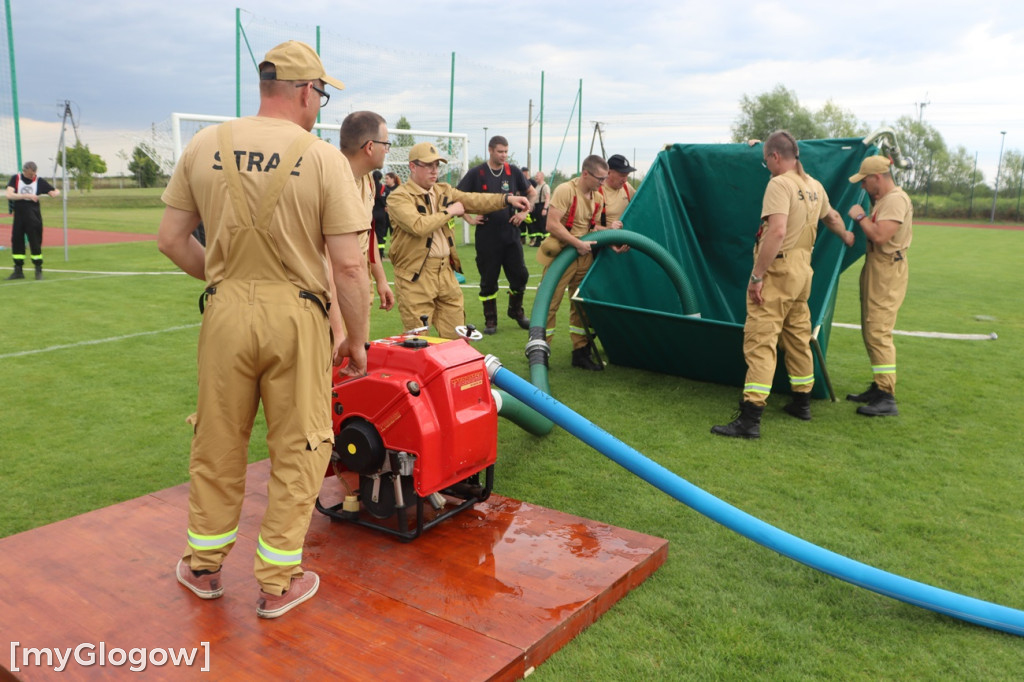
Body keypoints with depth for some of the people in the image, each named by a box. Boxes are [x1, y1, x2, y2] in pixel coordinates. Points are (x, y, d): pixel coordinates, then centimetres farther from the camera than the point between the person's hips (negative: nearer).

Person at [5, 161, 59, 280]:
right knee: (16, 241, 5)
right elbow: (9, 195, -13)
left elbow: (56, 191, 3)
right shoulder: (15, 179, -1)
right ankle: (18, 271, 16)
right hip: (18, 216, 2)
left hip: (33, 216, -1)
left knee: (35, 242, -4)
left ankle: (38, 270, 6)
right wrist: (27, 196, -24)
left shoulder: (39, 181, 0)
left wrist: (54, 193, -22)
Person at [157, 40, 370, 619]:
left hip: (225, 310, 4)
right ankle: (278, 583, 22)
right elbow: (349, 265, -12)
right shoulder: (324, 159, -9)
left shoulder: (204, 148, 3)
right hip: (295, 316, -3)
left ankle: (205, 566, 35)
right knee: (297, 450, 11)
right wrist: (358, 339, -2)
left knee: (218, 443, 18)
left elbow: (172, 238, 6)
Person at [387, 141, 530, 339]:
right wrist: (449, 212, -10)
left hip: (446, 271, 6)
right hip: (416, 276, -6)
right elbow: (418, 226, -23)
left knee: (456, 337, 10)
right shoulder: (399, 197, -8)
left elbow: (473, 200, 4)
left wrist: (507, 199, -10)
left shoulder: (444, 191, 14)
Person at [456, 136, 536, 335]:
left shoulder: (513, 171, 6)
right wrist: (469, 218, -6)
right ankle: (490, 320, 14)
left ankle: (516, 311, 27)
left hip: (511, 234, 3)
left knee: (520, 274, 4)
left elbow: (531, 193, 19)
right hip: (486, 235, -3)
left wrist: (524, 212, 6)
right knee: (488, 279, 2)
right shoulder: (476, 173, -2)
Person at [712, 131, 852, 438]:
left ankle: (750, 419, -12)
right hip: (802, 271, 9)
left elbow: (777, 232, -26)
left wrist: (757, 276, -22)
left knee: (760, 341, -10)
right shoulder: (814, 186, 11)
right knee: (798, 338, 19)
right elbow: (832, 217, 30)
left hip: (777, 271, -9)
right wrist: (846, 237, 51)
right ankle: (802, 402, 32)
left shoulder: (779, 184, -15)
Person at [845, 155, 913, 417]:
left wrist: (860, 216, -14)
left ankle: (887, 399, -12)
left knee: (878, 333, -13)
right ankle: (878, 388, 25)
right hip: (876, 269, 11)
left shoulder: (896, 200, -16)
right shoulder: (882, 200, 15)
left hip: (888, 272, -11)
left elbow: (879, 235, -26)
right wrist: (863, 217, 9)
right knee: (871, 331, 15)